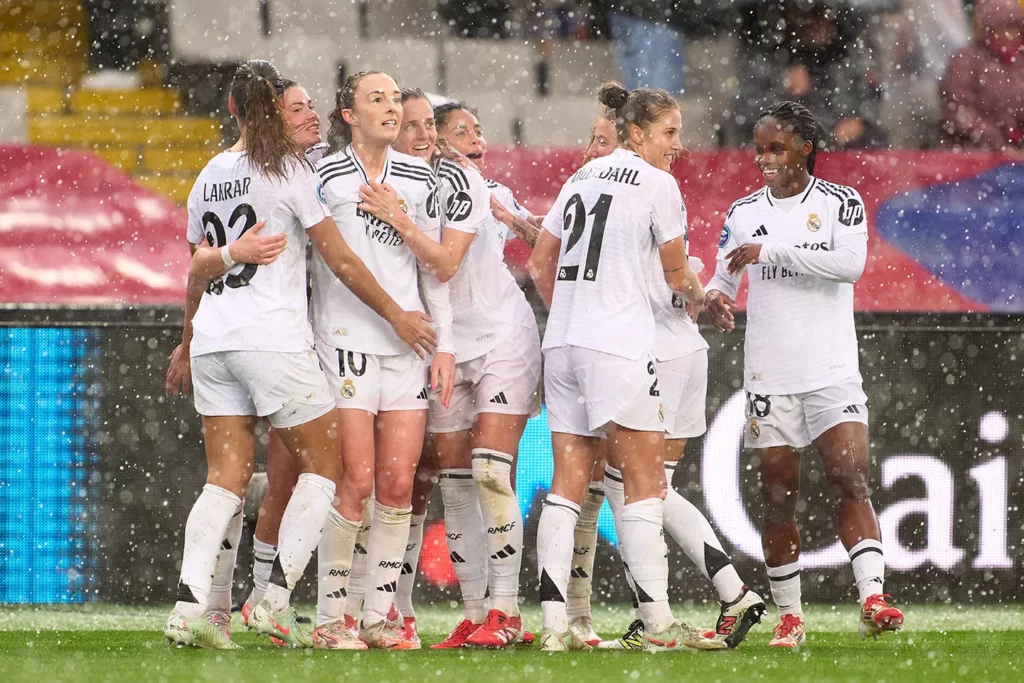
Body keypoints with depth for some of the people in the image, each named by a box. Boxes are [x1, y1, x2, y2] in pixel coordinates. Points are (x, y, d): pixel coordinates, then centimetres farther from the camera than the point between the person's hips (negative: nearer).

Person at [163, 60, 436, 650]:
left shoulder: (210, 177, 14)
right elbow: (340, 259, -4)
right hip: (273, 338, -6)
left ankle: (190, 607, -9)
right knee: (324, 462, 5)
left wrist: (188, 343, 36)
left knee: (227, 475, 5)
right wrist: (397, 315, 5)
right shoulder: (289, 170, -5)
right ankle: (277, 600, -4)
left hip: (213, 340, 6)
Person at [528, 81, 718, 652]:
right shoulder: (657, 183, -4)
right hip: (620, 347, -7)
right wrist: (700, 293, 24)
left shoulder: (583, 177, 16)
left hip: (563, 344, 7)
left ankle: (555, 623, -2)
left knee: (568, 483, 4)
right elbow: (678, 275, 3)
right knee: (645, 482, -2)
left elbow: (540, 263, 19)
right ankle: (659, 622, -3)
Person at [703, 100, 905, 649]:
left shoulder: (841, 203, 0)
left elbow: (851, 263, -16)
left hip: (832, 372, -3)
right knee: (777, 496, 3)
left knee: (852, 481, -15)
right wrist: (714, 298, -10)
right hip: (768, 376, 3)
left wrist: (772, 251, -20)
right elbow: (723, 280, 15)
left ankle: (872, 599, -22)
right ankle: (789, 617, 10)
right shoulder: (743, 212, 10)